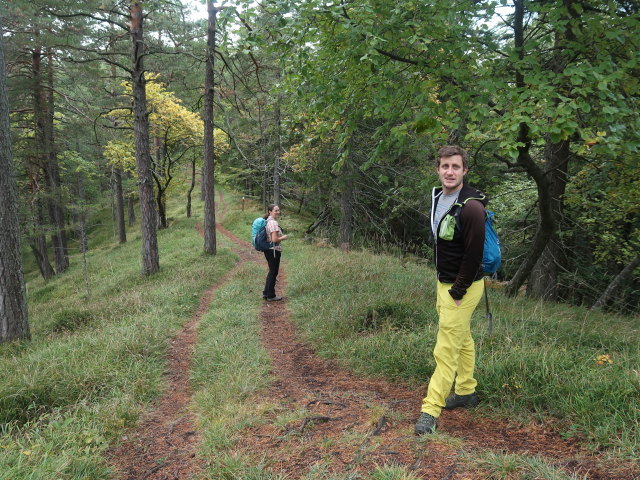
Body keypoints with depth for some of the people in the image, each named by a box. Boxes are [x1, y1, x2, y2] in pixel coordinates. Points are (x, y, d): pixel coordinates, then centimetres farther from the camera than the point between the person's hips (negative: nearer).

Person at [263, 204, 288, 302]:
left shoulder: (268, 221, 11)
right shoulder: (273, 222, -20)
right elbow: (275, 239, -25)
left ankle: (266, 293, 28)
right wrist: (283, 237, -9)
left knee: (271, 272, 20)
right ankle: (271, 296, 13)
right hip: (274, 251, -10)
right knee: (273, 273, 3)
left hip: (268, 250, 10)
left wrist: (280, 236, 16)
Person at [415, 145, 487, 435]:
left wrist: (457, 291, -18)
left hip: (462, 288, -9)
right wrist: (442, 285, 16)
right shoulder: (437, 197, 6)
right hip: (444, 283, 9)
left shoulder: (471, 207, -22)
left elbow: (474, 255, -22)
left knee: (446, 349, -7)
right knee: (462, 340, 21)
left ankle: (431, 411, -2)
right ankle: (466, 392, 36)